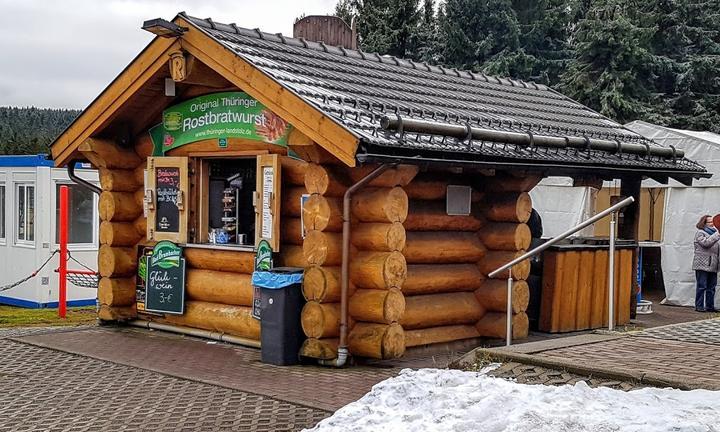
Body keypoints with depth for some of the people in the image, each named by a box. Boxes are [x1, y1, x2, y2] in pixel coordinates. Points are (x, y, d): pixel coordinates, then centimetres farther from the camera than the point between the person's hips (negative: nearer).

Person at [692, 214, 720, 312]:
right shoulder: (700, 233, -3)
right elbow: (706, 243, -20)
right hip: (702, 265, -7)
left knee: (711, 287, 8)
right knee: (701, 286, -5)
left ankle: (710, 306, 13)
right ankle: (699, 306, 0)